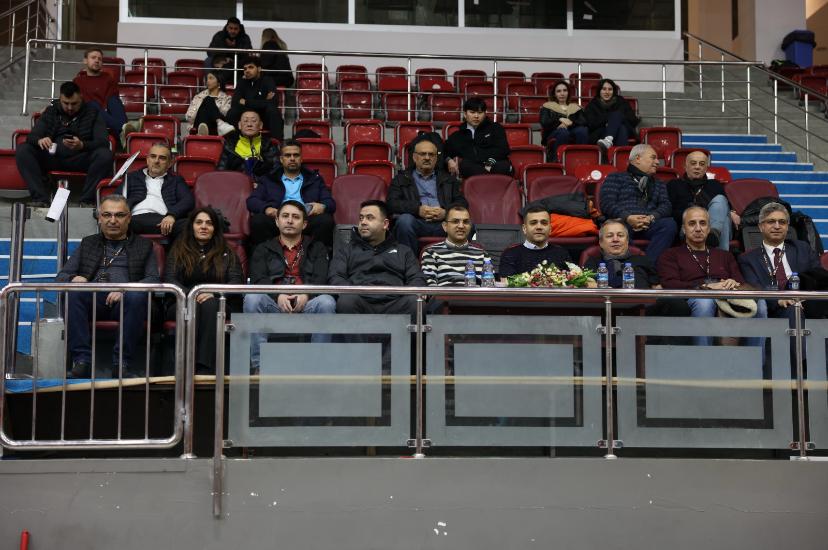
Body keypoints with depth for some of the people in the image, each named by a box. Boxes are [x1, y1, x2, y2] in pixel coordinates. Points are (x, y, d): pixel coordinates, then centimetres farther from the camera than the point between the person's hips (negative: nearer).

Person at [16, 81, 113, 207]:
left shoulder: (92, 113, 7)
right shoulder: (50, 111, 14)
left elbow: (103, 142, -6)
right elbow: (32, 136, 5)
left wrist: (82, 145, -28)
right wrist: (39, 140, -22)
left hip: (81, 159, -2)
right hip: (51, 157, 2)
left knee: (105, 155, -32)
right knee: (22, 150, -21)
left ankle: (87, 200, -26)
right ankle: (40, 198, -26)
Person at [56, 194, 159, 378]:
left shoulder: (143, 245, 21)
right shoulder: (88, 243, 27)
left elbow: (153, 280, 6)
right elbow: (61, 277, 19)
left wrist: (126, 289, -14)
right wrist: (73, 279, -8)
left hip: (124, 301, -1)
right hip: (92, 299, 2)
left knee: (137, 295, -36)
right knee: (72, 291, -31)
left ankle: (122, 362, -31)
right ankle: (82, 361, -33)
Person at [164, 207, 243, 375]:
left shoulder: (227, 253, 19)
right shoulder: (178, 251, 20)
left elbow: (237, 281, 4)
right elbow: (169, 280, 5)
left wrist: (214, 293, -16)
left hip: (217, 303, 0)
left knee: (209, 304, -36)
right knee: (192, 307, -35)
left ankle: (205, 367, -46)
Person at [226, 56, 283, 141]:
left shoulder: (267, 81, -7)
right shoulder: (242, 82, 3)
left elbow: (274, 102, -25)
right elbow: (234, 103, -11)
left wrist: (246, 102, -19)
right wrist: (262, 102, -18)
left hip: (266, 120, -2)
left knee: (272, 109, -33)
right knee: (232, 113, -23)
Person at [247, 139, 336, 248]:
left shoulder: (315, 179, 29)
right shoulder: (268, 180, 27)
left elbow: (331, 203, 19)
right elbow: (251, 201, 13)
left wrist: (323, 206, -8)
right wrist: (266, 208, -11)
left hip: (306, 220, 0)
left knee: (325, 220, -31)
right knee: (258, 220, -31)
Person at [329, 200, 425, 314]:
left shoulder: (403, 251, 30)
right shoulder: (347, 250, 29)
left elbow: (417, 279, 17)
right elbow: (335, 277, 13)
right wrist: (352, 295, -10)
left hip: (394, 303, 0)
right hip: (359, 304, 0)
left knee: (414, 302, -34)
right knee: (347, 301, -36)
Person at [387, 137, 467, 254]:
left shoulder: (448, 179, 28)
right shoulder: (401, 179, 21)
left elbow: (461, 202, 16)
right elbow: (392, 203, 5)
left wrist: (446, 212, -7)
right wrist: (418, 209, -12)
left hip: (443, 223, 1)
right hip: (417, 222, -1)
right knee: (405, 220, -36)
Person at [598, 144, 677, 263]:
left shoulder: (658, 185, 34)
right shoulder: (615, 178, 21)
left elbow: (666, 206, 15)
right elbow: (606, 203, 4)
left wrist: (651, 217, -9)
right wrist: (627, 217, -14)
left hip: (648, 225, 3)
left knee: (669, 223, -29)